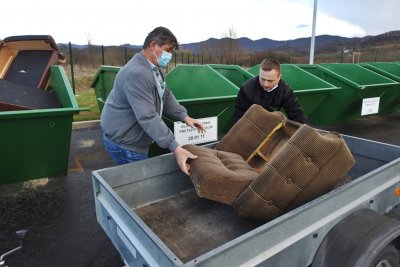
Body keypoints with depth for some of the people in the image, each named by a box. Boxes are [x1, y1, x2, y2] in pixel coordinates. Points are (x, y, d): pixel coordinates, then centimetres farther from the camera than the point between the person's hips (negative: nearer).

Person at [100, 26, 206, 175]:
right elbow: (148, 117, -34)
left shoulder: (156, 68, 6)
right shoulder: (136, 74, -28)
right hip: (123, 141, -9)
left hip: (135, 138, 10)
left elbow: (166, 96, 11)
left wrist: (184, 116, -6)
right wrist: (175, 147, -38)